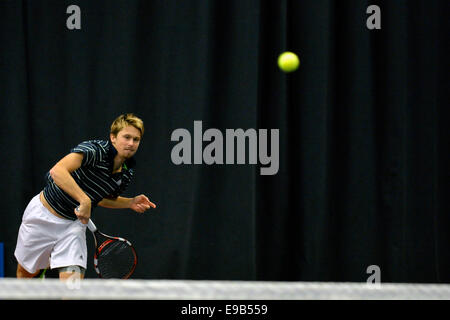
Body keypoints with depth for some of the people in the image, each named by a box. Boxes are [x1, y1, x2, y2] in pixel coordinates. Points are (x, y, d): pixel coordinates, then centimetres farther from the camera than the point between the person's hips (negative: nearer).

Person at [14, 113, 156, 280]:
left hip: (73, 225, 4)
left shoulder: (127, 174, -6)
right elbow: (57, 171, -43)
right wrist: (84, 200, -49)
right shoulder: (94, 149, -28)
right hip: (42, 214, -4)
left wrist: (130, 203, -3)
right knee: (26, 272, 18)